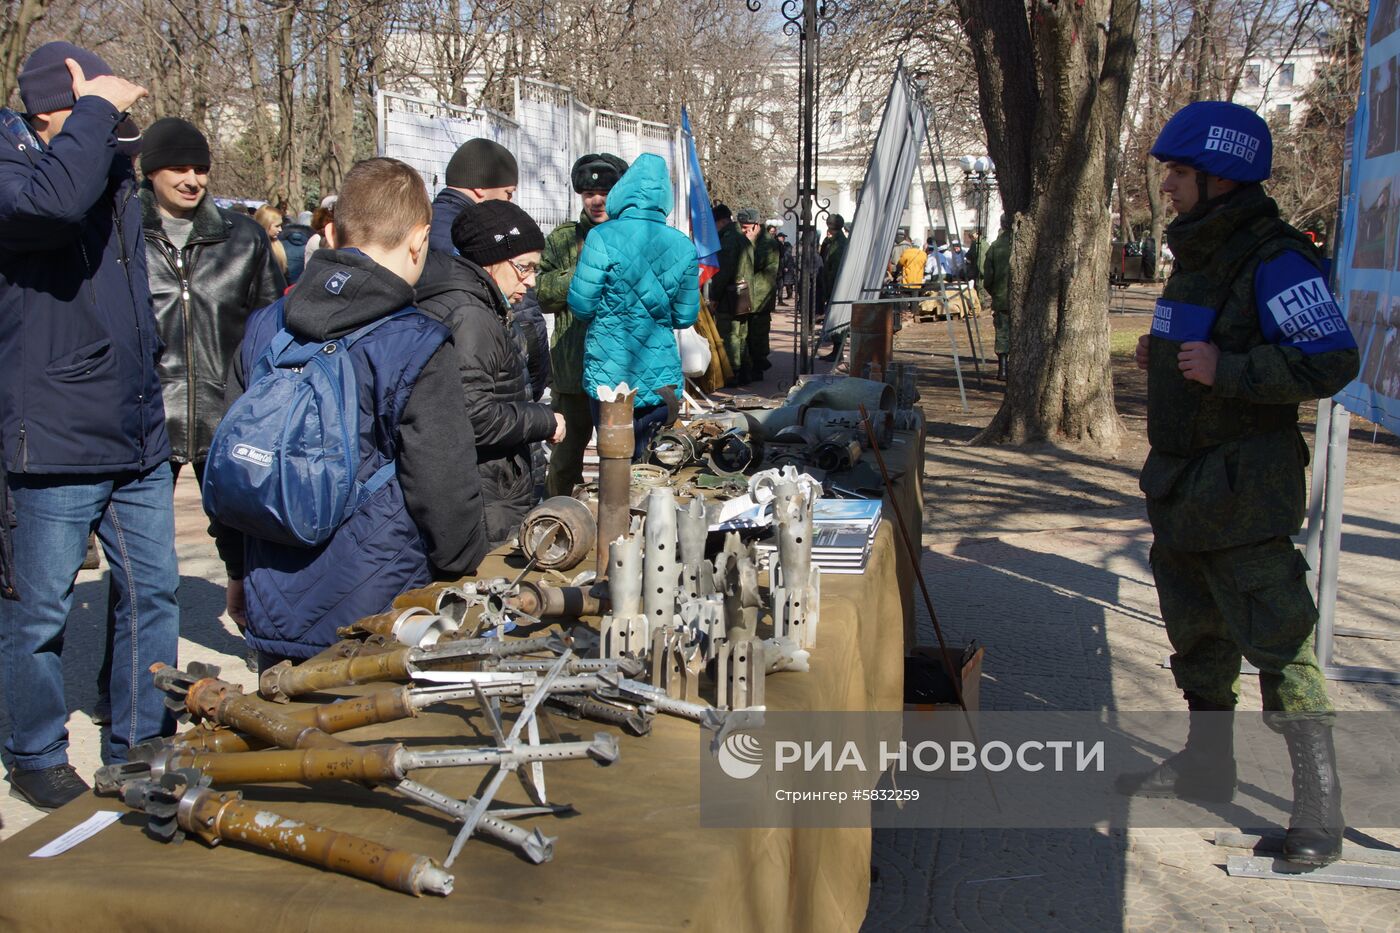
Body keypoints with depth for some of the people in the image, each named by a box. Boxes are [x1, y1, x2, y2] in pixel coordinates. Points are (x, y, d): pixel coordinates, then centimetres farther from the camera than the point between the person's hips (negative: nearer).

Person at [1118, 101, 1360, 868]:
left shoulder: (1273, 261, -17)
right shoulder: (1199, 253, 13)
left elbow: (1332, 360, -24)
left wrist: (1226, 369, -27)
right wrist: (1163, 357, 9)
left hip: (1244, 489, -10)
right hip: (1183, 481, 10)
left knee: (1279, 642, -6)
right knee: (1196, 633, 19)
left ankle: (1318, 809, 4)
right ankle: (1206, 763, 35)